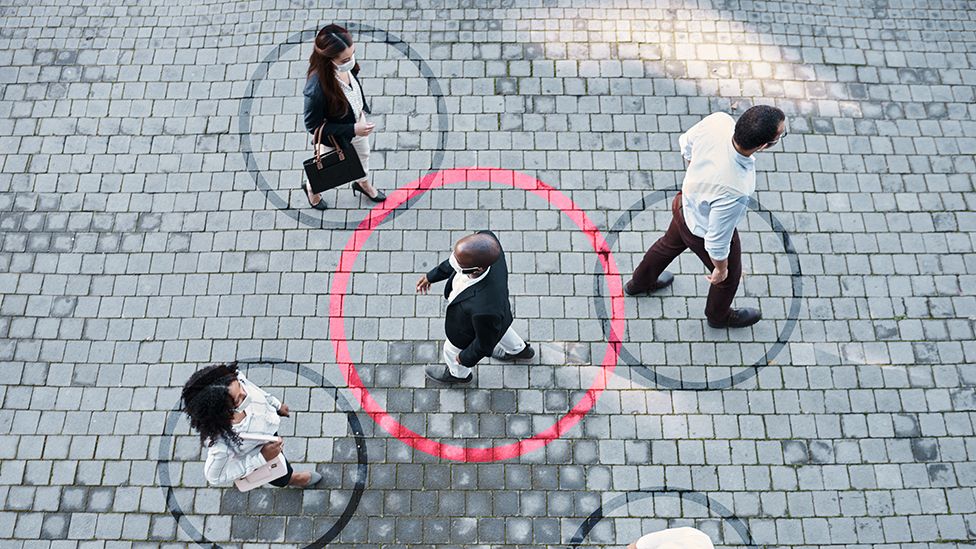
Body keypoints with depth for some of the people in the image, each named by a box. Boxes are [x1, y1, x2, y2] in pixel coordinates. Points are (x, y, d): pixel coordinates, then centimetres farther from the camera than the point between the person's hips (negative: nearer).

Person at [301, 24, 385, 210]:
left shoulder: (347, 65, -27)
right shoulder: (316, 88, -45)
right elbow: (313, 126, -30)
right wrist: (353, 130, -33)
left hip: (357, 121, 6)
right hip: (336, 138, -5)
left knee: (363, 154, 34)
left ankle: (363, 183, 67)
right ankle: (312, 188, 60)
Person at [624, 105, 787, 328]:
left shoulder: (718, 120, -31)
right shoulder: (734, 191, -46)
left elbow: (686, 144, -7)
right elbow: (717, 240, -28)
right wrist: (720, 268, -7)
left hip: (685, 203, 6)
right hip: (704, 232, -6)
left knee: (671, 243, 37)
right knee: (729, 276, 27)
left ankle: (640, 282, 66)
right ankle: (719, 315, 60)